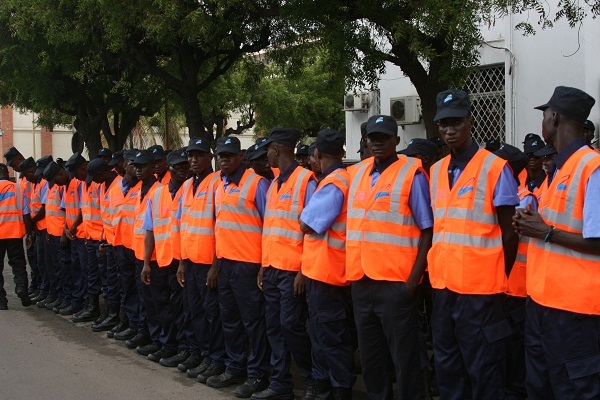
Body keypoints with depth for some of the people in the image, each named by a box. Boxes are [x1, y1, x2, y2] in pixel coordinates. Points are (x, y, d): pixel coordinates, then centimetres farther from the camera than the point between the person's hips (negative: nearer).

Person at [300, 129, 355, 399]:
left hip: (326, 269, -10)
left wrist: (305, 209, 2)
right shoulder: (341, 180, 12)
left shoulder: (332, 184, -18)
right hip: (322, 269, 10)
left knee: (332, 336, -2)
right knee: (321, 333, 17)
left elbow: (306, 225, -15)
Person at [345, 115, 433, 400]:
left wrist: (414, 278, -13)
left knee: (403, 356, 3)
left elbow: (427, 231, -7)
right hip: (360, 282, 6)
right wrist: (352, 270, 9)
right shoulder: (358, 173, 12)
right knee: (370, 355, 16)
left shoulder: (411, 174, -5)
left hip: (395, 283, -6)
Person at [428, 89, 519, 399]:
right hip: (443, 285, 6)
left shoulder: (495, 168, -7)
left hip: (480, 289, -6)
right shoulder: (436, 171, 11)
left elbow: (510, 234, -5)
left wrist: (498, 280, 0)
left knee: (483, 372, 3)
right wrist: (437, 270, 10)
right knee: (446, 368, 15)